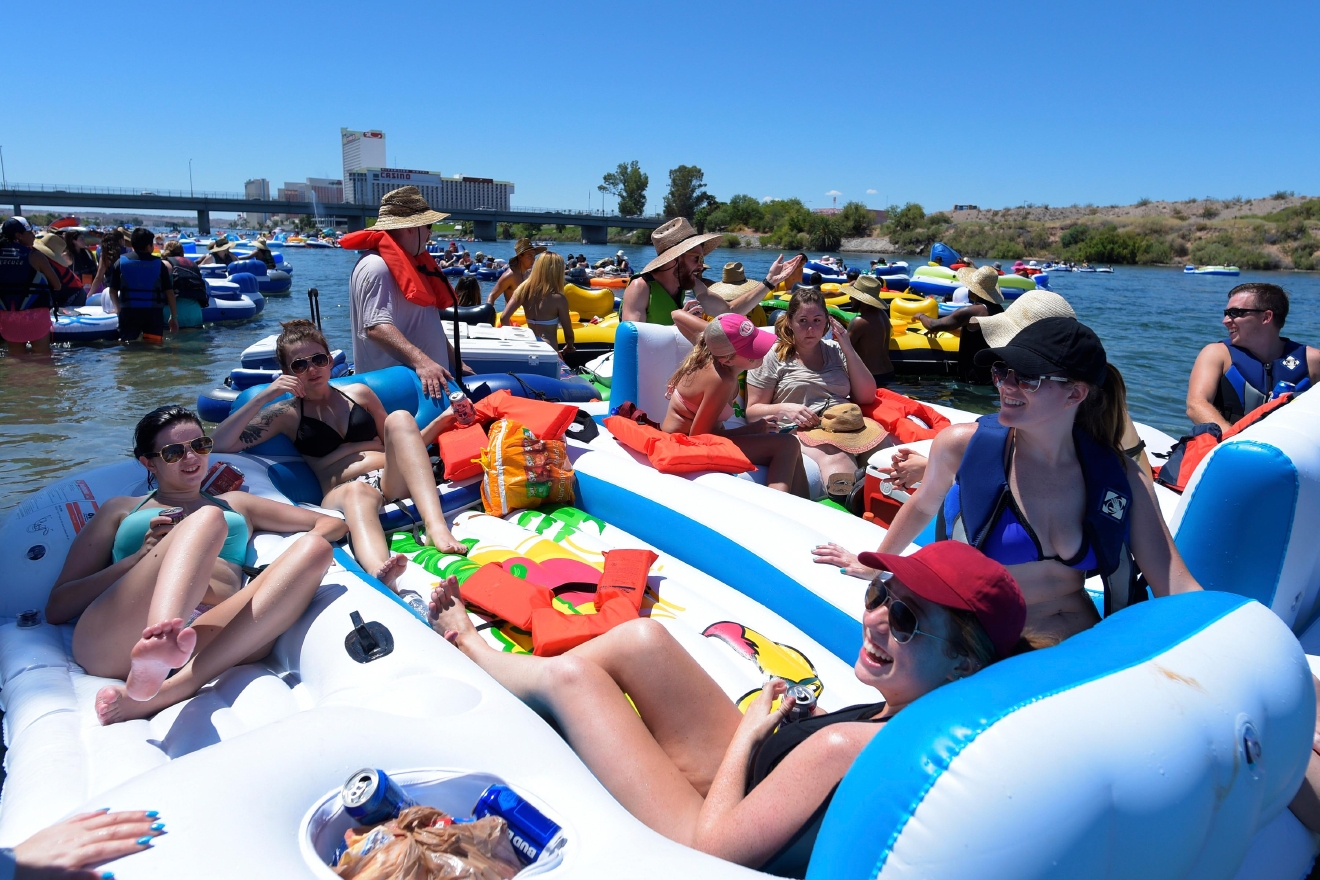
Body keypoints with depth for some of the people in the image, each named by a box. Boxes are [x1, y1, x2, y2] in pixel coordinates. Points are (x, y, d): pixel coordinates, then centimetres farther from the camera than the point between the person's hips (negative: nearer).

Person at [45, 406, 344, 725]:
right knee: (207, 520, -23)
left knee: (315, 548, -22)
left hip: (213, 643, 2)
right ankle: (159, 643, -54)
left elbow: (332, 524, 29)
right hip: (111, 637, -2)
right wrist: (141, 557, 1)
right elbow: (56, 608, 18)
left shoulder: (236, 504, 35)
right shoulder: (122, 509, 29)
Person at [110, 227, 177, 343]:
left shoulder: (121, 262, 5)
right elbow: (169, 292, -2)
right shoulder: (159, 264, 0)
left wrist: (118, 308, 25)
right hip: (153, 312, -1)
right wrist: (174, 317, 5)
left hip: (128, 312, 1)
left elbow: (113, 290, 8)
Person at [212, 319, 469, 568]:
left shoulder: (359, 393, 22)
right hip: (342, 495, -3)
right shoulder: (287, 414, 15)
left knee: (399, 417, -25)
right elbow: (219, 444, 5)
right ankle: (380, 574, -73)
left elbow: (401, 442, 26)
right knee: (356, 492, -40)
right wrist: (263, 397, -2)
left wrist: (443, 418, 10)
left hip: (393, 480, 3)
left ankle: (436, 526, -44)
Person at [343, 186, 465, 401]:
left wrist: (455, 362, 23)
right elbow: (376, 326, -28)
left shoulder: (408, 262, 17)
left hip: (422, 380, 10)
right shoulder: (377, 267, -15)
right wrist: (420, 361, -37)